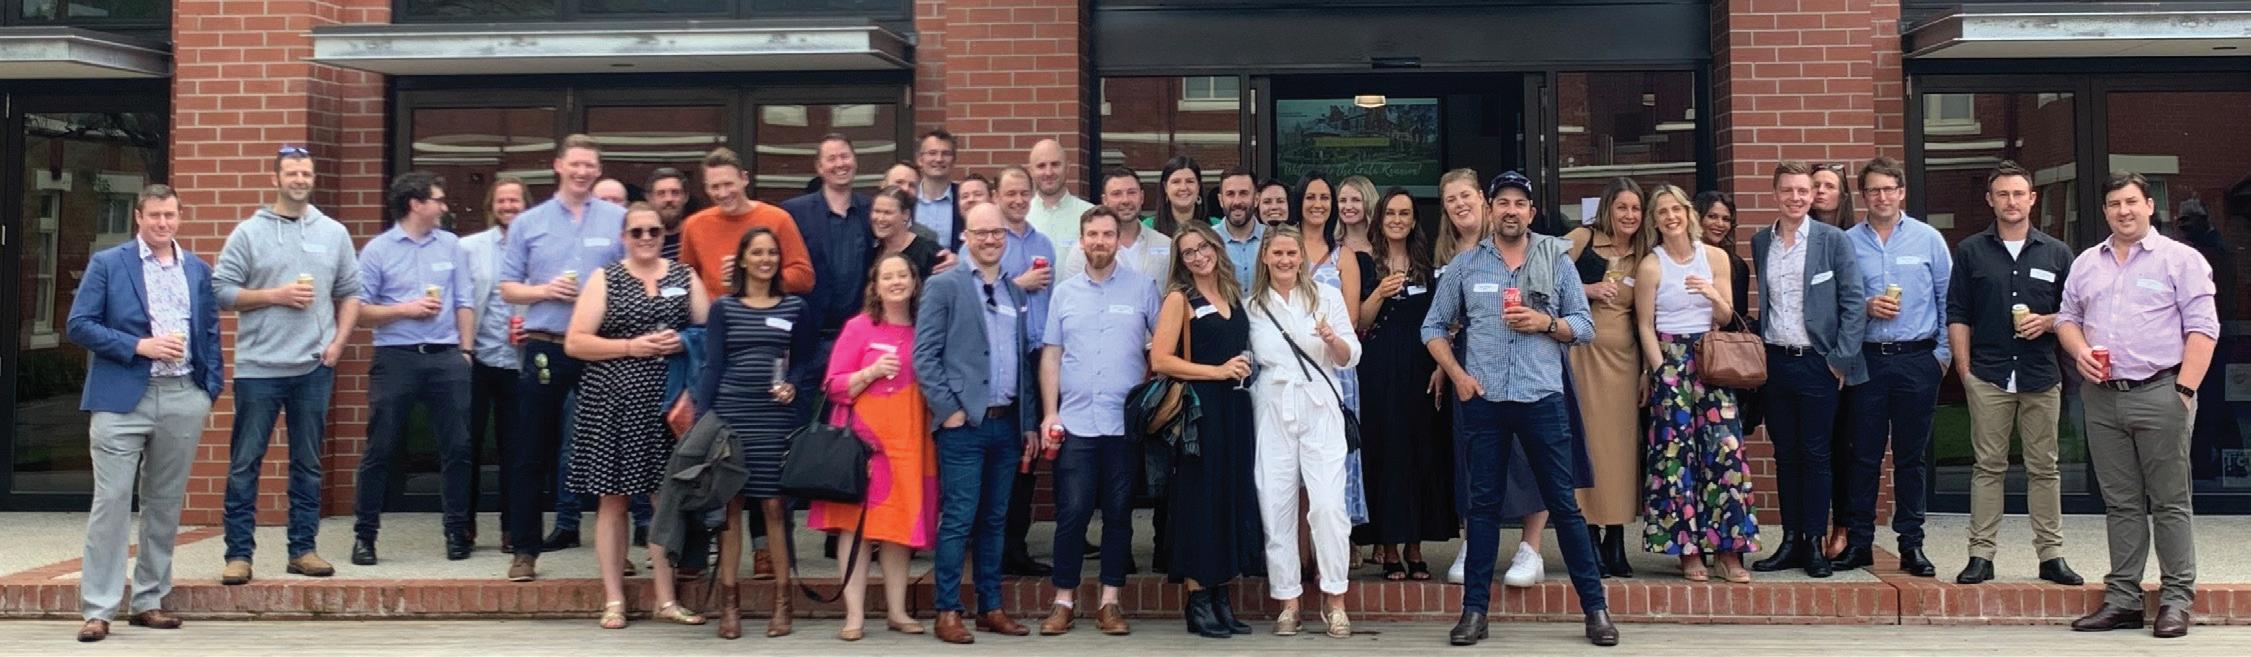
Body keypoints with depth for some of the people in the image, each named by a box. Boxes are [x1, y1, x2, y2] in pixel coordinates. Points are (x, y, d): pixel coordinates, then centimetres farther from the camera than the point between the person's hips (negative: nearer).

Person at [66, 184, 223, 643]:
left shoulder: (198, 270, 13)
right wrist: (139, 345, -13)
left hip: (183, 399, 4)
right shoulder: (107, 264, 3)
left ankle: (149, 601, 19)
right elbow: (80, 325, -3)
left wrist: (212, 387, 5)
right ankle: (98, 609, 2)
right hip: (123, 399, -3)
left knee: (165, 504, 10)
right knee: (112, 502, -4)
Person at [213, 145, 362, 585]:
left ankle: (302, 549, 16)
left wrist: (338, 341, 0)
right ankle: (239, 553, 7)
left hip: (314, 367, 2)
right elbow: (222, 290, -2)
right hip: (258, 367, -2)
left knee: (308, 462, 8)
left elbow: (350, 294, 11)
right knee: (245, 462, 1)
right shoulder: (248, 232, 2)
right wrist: (276, 295, -11)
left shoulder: (334, 234, 9)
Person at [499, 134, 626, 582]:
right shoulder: (528, 223, 8)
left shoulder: (618, 220, 4)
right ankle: (526, 550, 14)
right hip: (545, 348, 1)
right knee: (531, 454, 5)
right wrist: (545, 290, -10)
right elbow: (508, 288, 8)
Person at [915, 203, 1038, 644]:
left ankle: (991, 608, 18)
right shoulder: (944, 286, -2)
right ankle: (948, 612, 4)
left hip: (1007, 424, 5)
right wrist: (948, 410, -12)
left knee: (995, 520, 11)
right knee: (958, 520, -4)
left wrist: (1029, 423, 13)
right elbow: (924, 355, -7)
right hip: (964, 424, -5)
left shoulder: (1017, 293, 15)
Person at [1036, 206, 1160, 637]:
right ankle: (1064, 601, 10)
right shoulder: (1064, 292, 9)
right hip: (1074, 423, 1)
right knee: (1071, 513, 0)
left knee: (1119, 514, 5)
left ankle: (1110, 601, 14)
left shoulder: (1143, 287, 3)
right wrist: (1049, 413, 1)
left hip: (1127, 423, -1)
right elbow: (1051, 355, 8)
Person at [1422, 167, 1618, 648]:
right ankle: (1475, 610, 12)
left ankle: (1595, 607, 11)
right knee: (1483, 504, 6)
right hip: (1483, 400, 1)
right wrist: (1456, 374, -2)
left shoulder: (1557, 260, 6)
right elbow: (1433, 328, 10)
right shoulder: (1465, 264, 6)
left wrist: (1545, 323, -11)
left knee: (1563, 502, 3)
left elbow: (1584, 327, 7)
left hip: (1542, 398, -1)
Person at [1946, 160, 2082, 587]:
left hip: (2041, 377, 1)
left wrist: (2047, 322, -9)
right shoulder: (1971, 252, 7)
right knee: (1988, 466, 0)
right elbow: (1957, 315, 5)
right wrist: (1964, 368, -2)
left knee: (2043, 468, 5)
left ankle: (2051, 555, 11)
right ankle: (1980, 555, 3)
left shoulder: (2056, 253, 10)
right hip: (1988, 376, -1)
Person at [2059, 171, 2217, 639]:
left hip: (2159, 393, -4)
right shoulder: (2086, 263, 15)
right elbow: (2067, 318, 19)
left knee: (2169, 502, -1)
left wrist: (2184, 389, -14)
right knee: (2120, 503, 9)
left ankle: (2177, 600, 6)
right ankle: (2122, 598, 13)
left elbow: (2202, 328, -6)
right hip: (2102, 396, 5)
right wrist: (2080, 351, -3)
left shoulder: (2180, 259, 0)